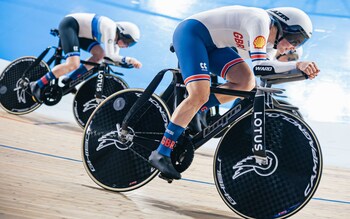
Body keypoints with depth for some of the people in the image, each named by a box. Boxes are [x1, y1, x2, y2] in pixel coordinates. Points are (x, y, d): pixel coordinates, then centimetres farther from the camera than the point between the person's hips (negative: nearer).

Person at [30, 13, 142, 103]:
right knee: (73, 64, -24)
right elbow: (110, 55, -26)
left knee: (100, 54, 2)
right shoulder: (110, 28, -21)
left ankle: (69, 80, 4)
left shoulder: (116, 35, 8)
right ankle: (38, 85, -15)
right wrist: (129, 59, -26)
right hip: (69, 24, -10)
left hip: (78, 31, 10)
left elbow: (114, 56, 11)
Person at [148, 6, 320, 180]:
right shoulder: (260, 21, -22)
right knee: (200, 95, -26)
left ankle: (190, 113, -5)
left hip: (211, 44, 9)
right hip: (191, 32, -9)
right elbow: (259, 64, -32)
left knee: (246, 82, -12)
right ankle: (160, 154, -18)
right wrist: (297, 65, -37)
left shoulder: (269, 40, 8)